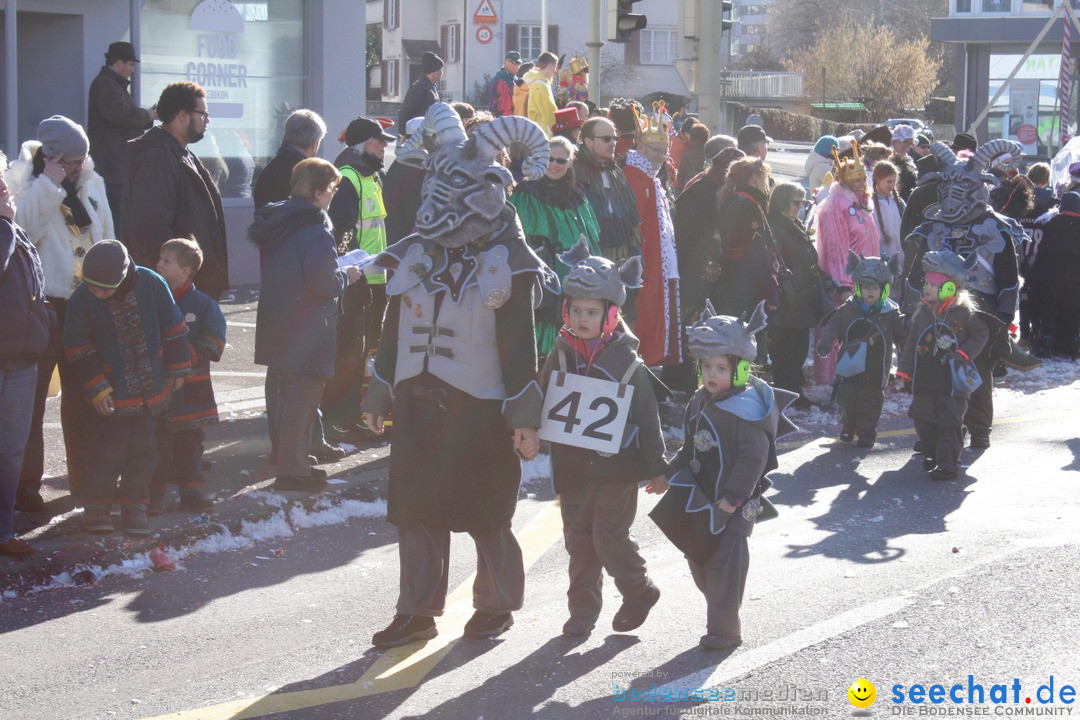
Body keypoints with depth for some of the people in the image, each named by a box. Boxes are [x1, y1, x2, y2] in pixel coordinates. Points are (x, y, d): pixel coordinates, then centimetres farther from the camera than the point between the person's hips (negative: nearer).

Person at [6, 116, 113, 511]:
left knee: (83, 396, 14)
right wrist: (49, 185, -24)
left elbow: (106, 238, 19)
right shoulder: (23, 183, -7)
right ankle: (26, 486, 3)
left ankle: (85, 478, 24)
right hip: (42, 306, -6)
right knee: (31, 397, -2)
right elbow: (24, 230, -24)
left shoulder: (91, 183, 10)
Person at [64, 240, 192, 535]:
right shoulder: (82, 299, -14)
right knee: (109, 447, -3)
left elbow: (172, 327, -1)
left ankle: (135, 505, 19)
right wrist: (96, 388, -12)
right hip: (113, 392, -2)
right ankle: (96, 505, 10)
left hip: (152, 387, 2)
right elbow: (78, 350, -8)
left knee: (143, 447, 8)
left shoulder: (151, 284, -13)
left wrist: (178, 368, 4)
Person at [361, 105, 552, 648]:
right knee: (415, 510, 6)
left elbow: (520, 344, -7)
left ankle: (496, 604, 19)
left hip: (480, 407, -5)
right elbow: (394, 331, 16)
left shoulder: (508, 262, -6)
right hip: (417, 403, 5)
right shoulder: (413, 255, 10)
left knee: (485, 514, 2)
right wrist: (379, 395, 14)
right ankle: (417, 611, 14)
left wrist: (522, 416, -10)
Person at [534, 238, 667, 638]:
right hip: (572, 466, 4)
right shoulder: (561, 356, 3)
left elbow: (647, 417, -3)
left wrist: (657, 468, -2)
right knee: (578, 538, 8)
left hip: (617, 466, -4)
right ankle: (583, 609, 19)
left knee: (609, 533, -7)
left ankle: (639, 591, 17)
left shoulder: (626, 360, -7)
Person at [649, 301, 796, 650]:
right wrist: (670, 474, 16)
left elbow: (753, 457, -22)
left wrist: (733, 497, -23)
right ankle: (721, 614, 31)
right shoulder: (700, 404, 8)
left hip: (734, 504, -9)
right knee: (699, 560, 16)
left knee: (725, 563, -4)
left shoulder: (745, 409, -19)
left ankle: (724, 628, 4)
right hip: (702, 499, 9)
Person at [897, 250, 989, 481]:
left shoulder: (964, 313, -6)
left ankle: (948, 463, -5)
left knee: (950, 421, -8)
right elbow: (911, 344, 12)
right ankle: (932, 455, 28)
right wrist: (904, 372, 8)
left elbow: (981, 335, 1)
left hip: (953, 380, -5)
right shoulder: (923, 313, 8)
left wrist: (964, 354, -12)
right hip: (925, 380, 5)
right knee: (923, 419, 8)